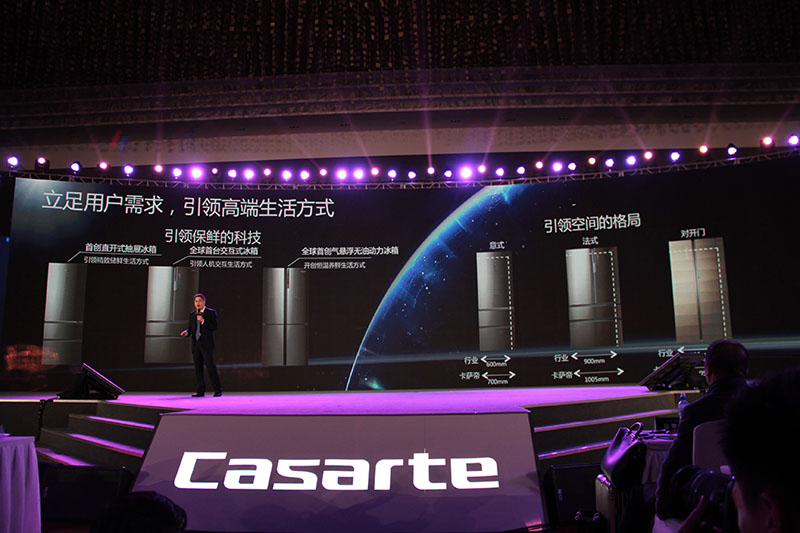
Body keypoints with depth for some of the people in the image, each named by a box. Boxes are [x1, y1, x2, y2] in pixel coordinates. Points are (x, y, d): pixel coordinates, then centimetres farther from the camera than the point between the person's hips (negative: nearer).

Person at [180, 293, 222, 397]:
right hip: (196, 344, 5)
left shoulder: (211, 313, -1)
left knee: (211, 367, -10)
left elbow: (214, 327, -9)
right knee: (198, 368, 4)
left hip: (207, 344, -5)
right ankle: (200, 391, 9)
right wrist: (186, 332, -7)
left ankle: (218, 390, -6)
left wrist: (203, 321, -20)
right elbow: (191, 329, 15)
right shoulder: (192, 314, 14)